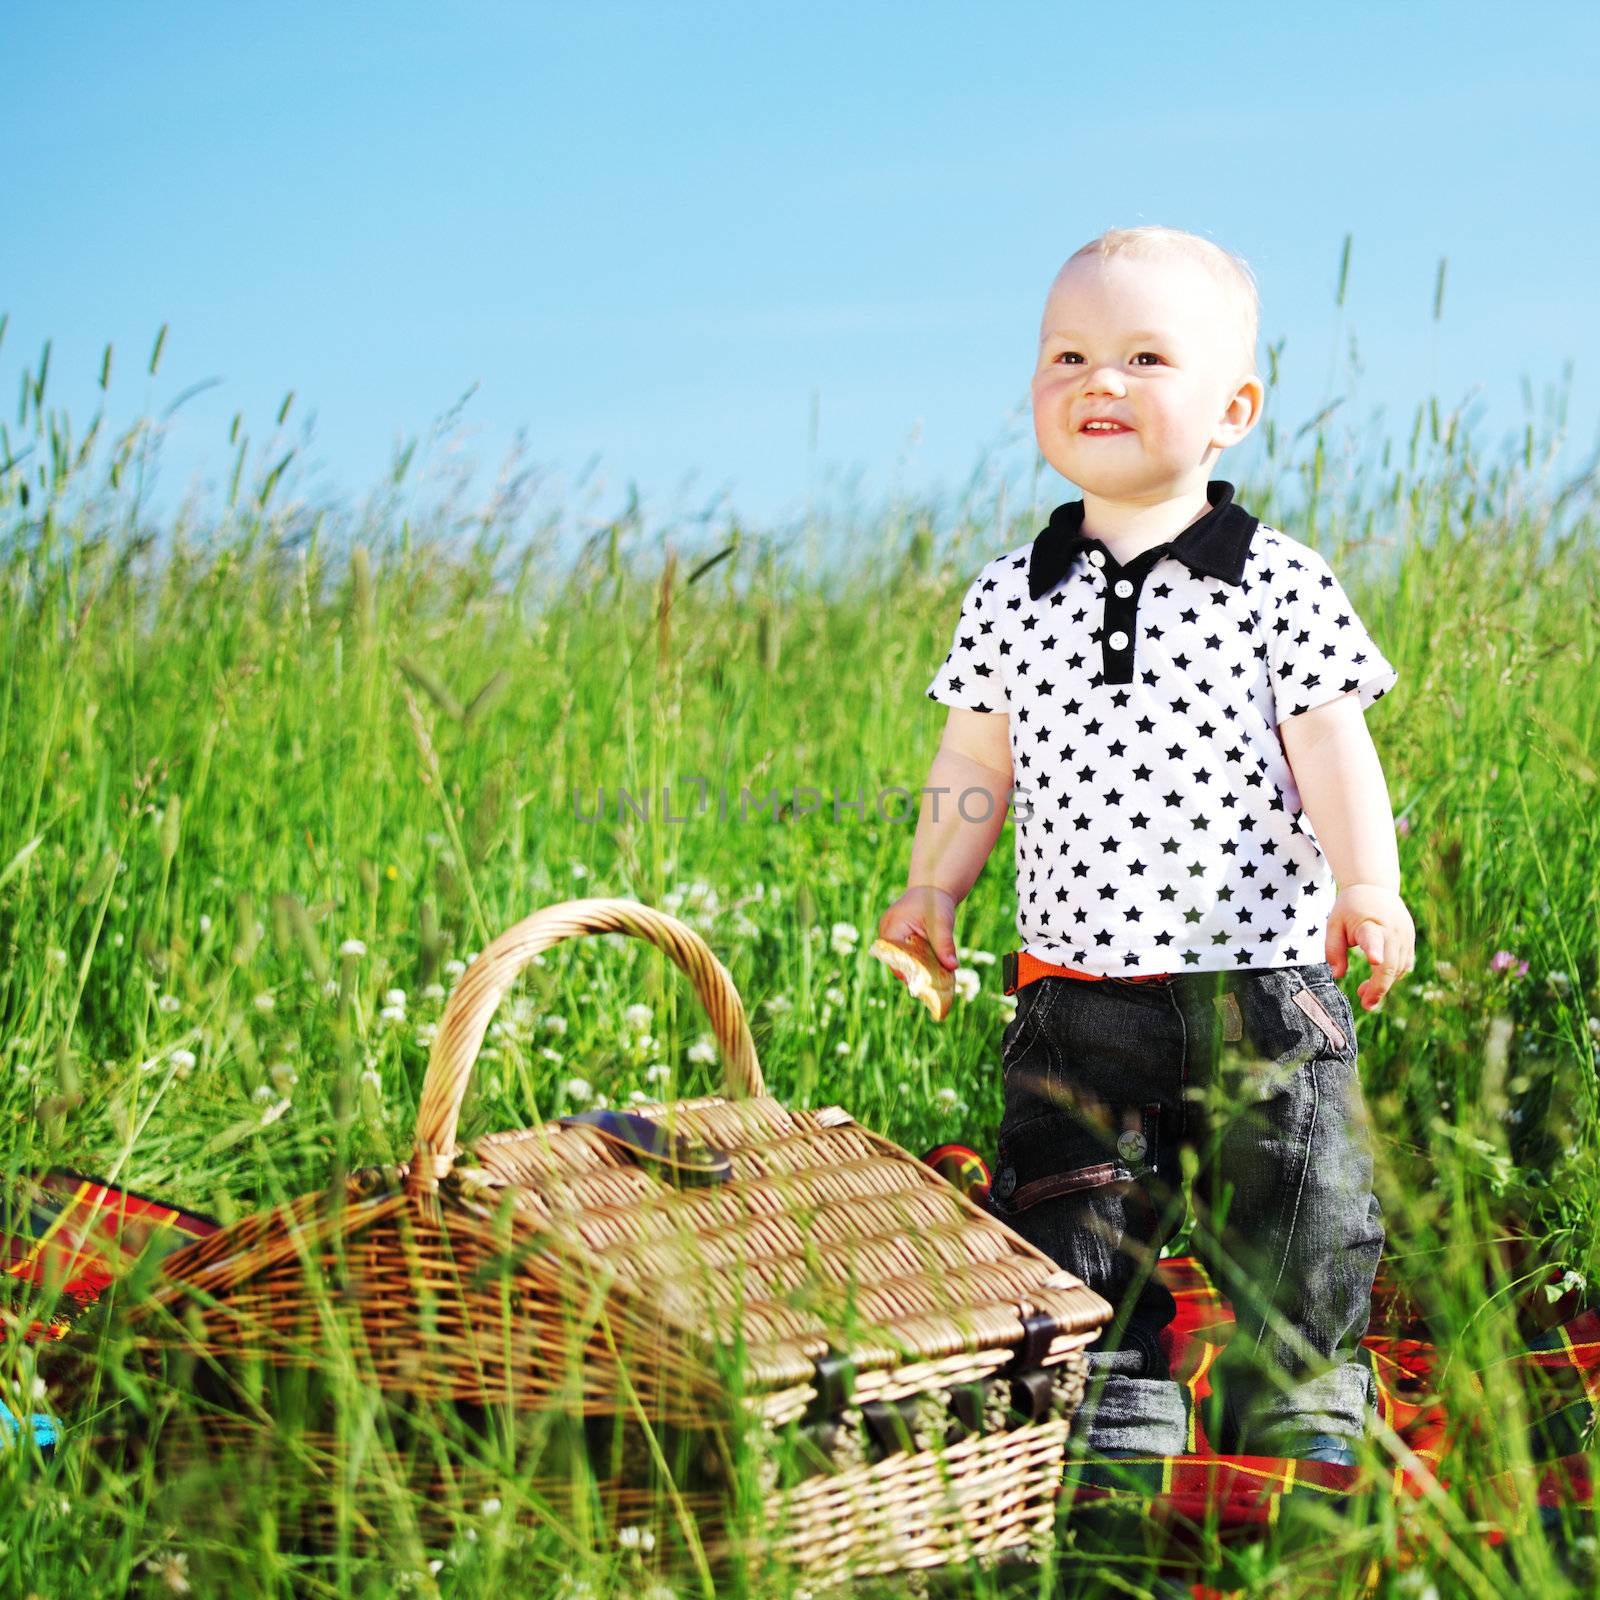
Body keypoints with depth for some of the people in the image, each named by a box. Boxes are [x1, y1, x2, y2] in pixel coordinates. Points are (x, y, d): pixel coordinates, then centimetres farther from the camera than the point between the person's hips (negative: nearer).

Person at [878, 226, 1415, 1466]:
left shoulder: (1281, 586, -4)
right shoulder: (1011, 597, 4)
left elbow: (1334, 753, -6)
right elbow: (977, 764, 11)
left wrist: (1368, 884, -19)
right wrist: (931, 891, 2)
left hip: (1262, 993, -2)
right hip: (1077, 992, 2)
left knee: (1297, 1246, 7)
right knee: (1071, 1243, 6)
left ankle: (1307, 1420, 27)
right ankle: (1113, 1434, 22)